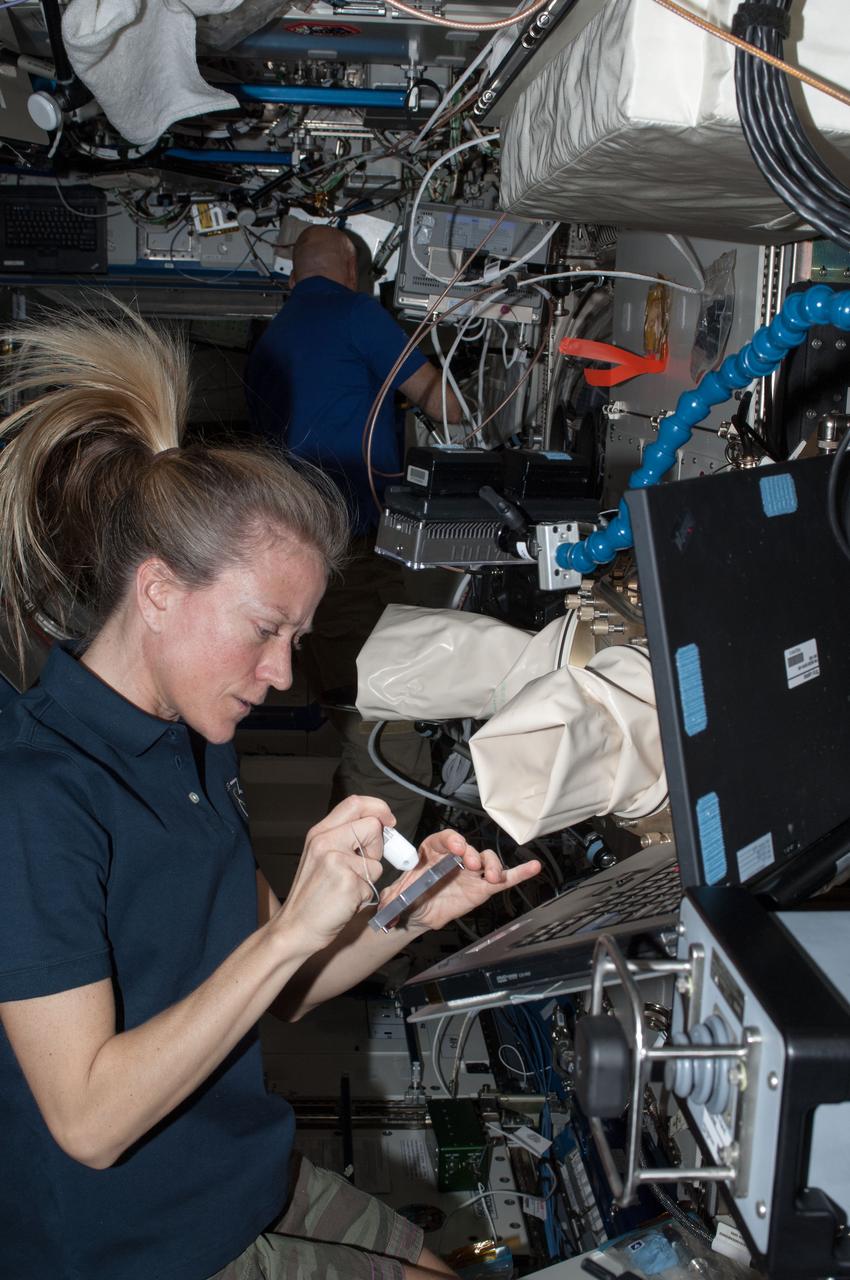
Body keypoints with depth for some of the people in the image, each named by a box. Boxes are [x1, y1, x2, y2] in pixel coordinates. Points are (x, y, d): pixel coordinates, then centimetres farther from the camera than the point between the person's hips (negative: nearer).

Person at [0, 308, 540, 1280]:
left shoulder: (192, 751, 2)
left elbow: (267, 990, 6)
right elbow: (90, 1119, -26)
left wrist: (408, 916, -11)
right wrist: (296, 926, -30)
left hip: (248, 1189, 7)